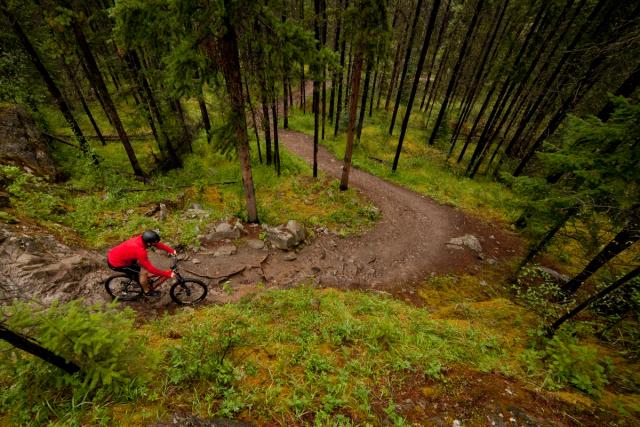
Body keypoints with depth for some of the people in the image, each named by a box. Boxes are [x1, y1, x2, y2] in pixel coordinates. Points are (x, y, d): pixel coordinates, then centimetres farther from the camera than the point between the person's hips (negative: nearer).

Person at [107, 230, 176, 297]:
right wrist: (167, 274, -23)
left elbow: (158, 244, 0)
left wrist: (171, 250, -6)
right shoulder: (140, 251, -35)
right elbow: (150, 268, -28)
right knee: (144, 271, -8)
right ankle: (147, 291, 13)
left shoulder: (142, 238, -15)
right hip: (115, 264, -8)